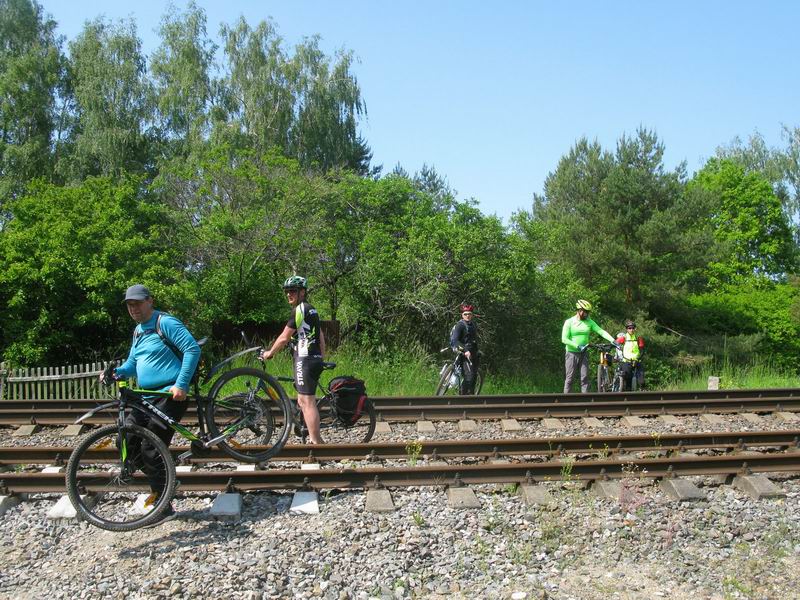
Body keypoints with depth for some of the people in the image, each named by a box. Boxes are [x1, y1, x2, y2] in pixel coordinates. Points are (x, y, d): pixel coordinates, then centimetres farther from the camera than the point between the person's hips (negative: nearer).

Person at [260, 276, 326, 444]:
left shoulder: (299, 310, -11)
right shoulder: (312, 310, 19)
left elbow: (284, 337, -9)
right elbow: (321, 337, 22)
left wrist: (269, 353, 4)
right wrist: (321, 358, 26)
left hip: (304, 361, -10)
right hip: (315, 360, 10)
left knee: (307, 402, -9)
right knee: (303, 401, 15)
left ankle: (315, 442, -9)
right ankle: (316, 440, 17)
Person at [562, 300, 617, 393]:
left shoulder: (589, 322, 6)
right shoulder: (569, 322, -6)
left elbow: (601, 331, -4)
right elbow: (564, 339, -12)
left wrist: (613, 340, -19)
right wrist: (578, 346, -21)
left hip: (584, 354, 4)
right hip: (572, 353, -3)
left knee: (585, 377, 0)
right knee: (569, 378, -2)